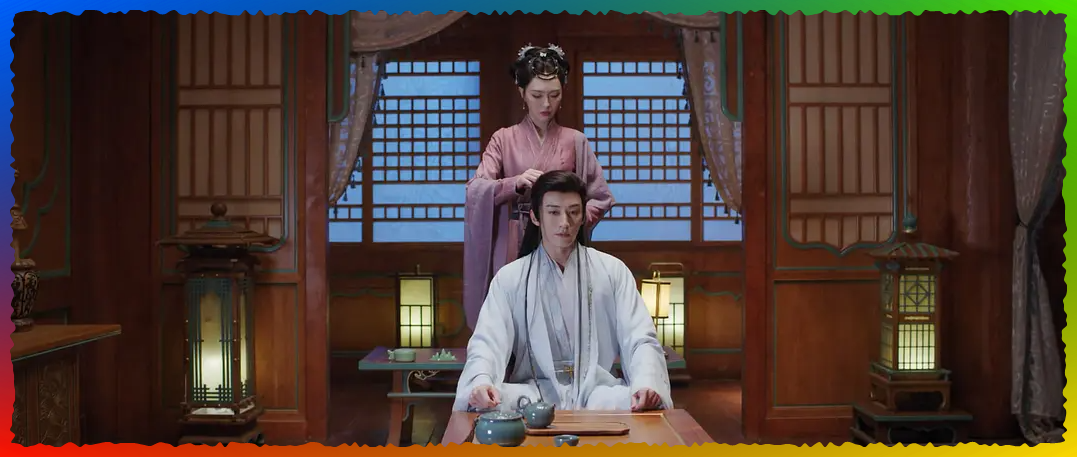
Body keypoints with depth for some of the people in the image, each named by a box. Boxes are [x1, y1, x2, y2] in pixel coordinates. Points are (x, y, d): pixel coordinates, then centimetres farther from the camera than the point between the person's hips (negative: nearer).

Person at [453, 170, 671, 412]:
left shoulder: (613, 271, 7)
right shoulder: (509, 277, 7)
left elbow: (640, 340, 0)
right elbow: (487, 343, -4)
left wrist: (646, 384, -24)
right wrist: (481, 381, -29)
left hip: (599, 392, 0)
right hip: (534, 394, 1)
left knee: (644, 404, -32)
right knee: (483, 404, -29)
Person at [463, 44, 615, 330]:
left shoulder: (575, 141, 6)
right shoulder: (504, 139, 4)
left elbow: (601, 197, 8)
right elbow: (475, 190, -8)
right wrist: (515, 183, -24)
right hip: (514, 248, -1)